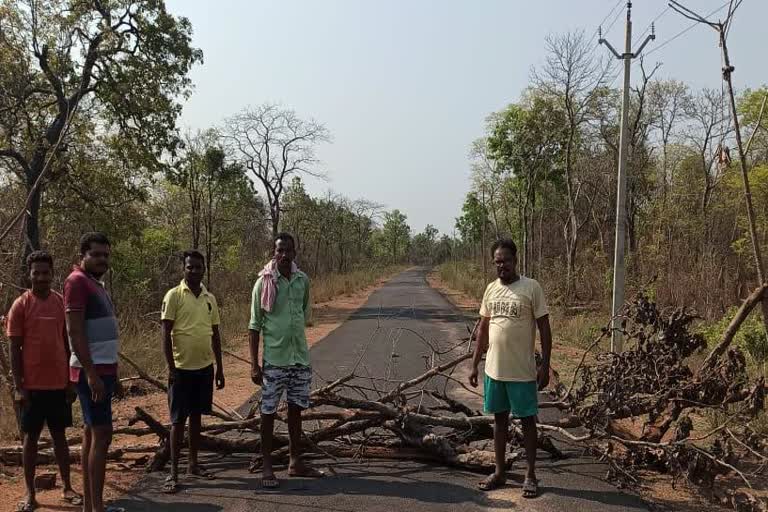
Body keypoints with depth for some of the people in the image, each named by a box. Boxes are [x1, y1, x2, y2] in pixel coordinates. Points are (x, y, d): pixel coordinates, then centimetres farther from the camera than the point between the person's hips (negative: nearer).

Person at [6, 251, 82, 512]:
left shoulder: (61, 302, 4)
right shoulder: (20, 305, -5)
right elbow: (14, 349, -5)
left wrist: (70, 380, 7)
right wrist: (18, 386, -10)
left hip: (59, 383, 3)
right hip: (32, 385, -3)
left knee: (59, 435, 11)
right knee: (31, 437, 7)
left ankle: (67, 488, 20)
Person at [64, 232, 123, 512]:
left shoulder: (95, 283, 17)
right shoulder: (77, 281, -11)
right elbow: (75, 331, -19)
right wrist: (92, 374, -23)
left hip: (103, 369, 9)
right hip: (92, 371, -9)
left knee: (91, 433, 11)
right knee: (101, 435, -9)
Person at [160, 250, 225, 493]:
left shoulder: (210, 298, 7)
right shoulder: (174, 295, -8)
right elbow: (166, 334, -9)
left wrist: (219, 368, 11)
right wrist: (171, 368, -13)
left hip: (205, 367, 5)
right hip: (182, 368, -5)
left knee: (196, 416, 14)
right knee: (178, 420, 1)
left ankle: (193, 464, 25)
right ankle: (173, 472, 10)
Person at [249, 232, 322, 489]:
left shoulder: (303, 280, 4)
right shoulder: (264, 283, -8)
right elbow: (254, 325, -6)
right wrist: (254, 364, -10)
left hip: (300, 359, 4)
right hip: (274, 360, -4)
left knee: (296, 410, 13)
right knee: (268, 413, 4)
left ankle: (296, 463, 25)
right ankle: (267, 467, 15)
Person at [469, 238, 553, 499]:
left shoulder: (531, 287, -10)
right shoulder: (491, 289, 5)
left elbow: (544, 327, -8)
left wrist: (545, 366, -11)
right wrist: (475, 364, 10)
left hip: (522, 371, -5)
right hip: (494, 369, 5)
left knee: (527, 420, 7)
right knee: (499, 418, 14)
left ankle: (531, 475, 18)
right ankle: (500, 472, 26)